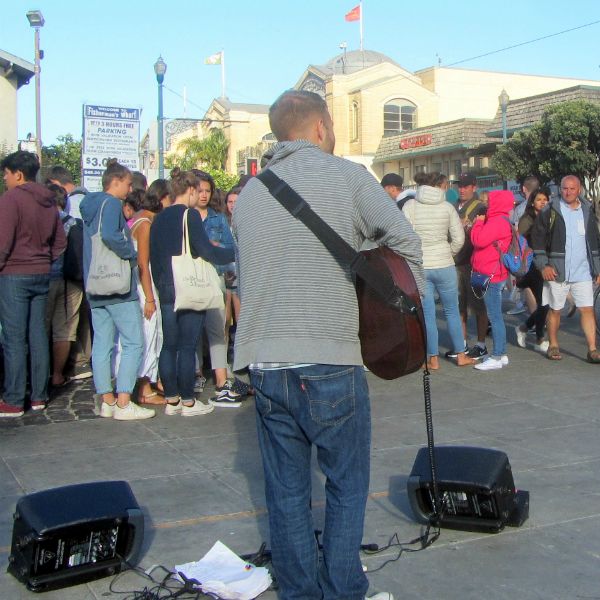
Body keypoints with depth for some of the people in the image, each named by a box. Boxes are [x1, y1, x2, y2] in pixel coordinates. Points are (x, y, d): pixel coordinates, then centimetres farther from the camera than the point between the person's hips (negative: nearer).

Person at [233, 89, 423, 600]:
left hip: (264, 365, 4)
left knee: (286, 492, 13)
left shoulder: (248, 194, 12)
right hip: (331, 362, -4)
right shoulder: (347, 176, -2)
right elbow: (405, 239, -9)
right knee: (347, 487, 11)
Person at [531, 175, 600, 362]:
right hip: (557, 271, -3)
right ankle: (553, 346, 22)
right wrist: (543, 265, -11)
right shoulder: (551, 211, -3)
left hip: (583, 272, 3)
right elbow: (537, 238, -4)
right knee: (555, 310, 7)